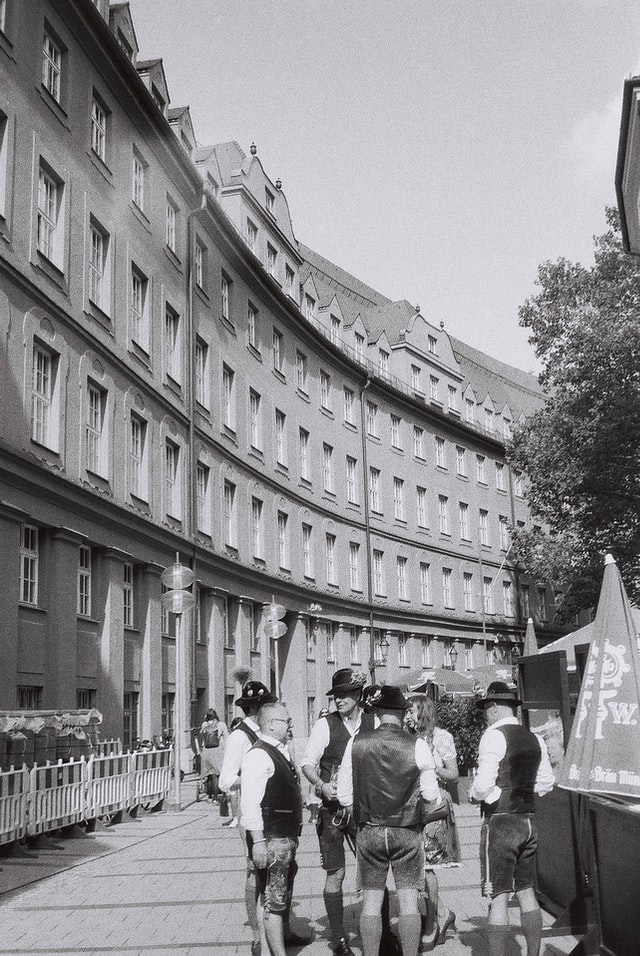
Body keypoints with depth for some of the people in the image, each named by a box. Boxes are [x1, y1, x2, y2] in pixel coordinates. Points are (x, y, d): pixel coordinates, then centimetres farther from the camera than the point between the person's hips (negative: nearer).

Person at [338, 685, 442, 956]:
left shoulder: (356, 743, -5)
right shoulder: (418, 746, -9)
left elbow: (344, 796, -1)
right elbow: (432, 798, -4)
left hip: (368, 830, 1)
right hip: (408, 831, -1)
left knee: (371, 900, 9)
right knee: (408, 901, 6)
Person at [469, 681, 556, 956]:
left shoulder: (494, 735, -13)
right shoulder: (534, 739, 8)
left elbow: (484, 784, -18)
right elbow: (546, 781, 17)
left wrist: (474, 795, 2)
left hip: (500, 821, -7)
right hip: (528, 820, 7)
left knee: (498, 898, -3)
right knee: (526, 893, 16)